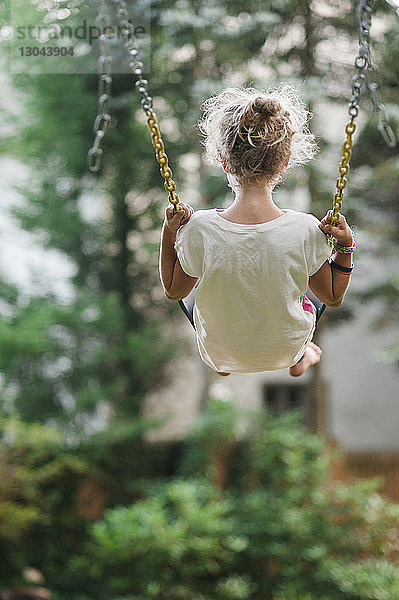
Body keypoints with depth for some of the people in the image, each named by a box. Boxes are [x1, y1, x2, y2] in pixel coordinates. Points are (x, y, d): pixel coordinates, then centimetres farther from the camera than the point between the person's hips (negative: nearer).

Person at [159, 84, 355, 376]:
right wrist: (345, 247, -16)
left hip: (219, 354, 0)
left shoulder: (200, 229, -30)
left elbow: (174, 291, -10)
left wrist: (168, 234, -11)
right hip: (286, 350, 0)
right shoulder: (306, 230, -29)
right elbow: (333, 297, -12)